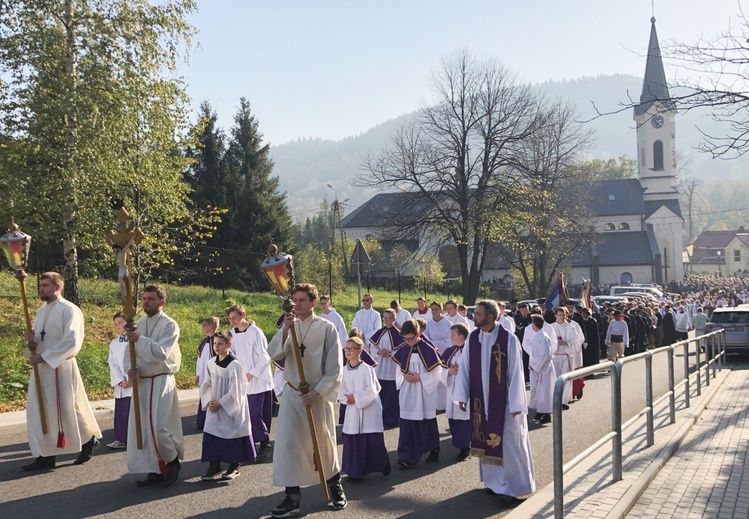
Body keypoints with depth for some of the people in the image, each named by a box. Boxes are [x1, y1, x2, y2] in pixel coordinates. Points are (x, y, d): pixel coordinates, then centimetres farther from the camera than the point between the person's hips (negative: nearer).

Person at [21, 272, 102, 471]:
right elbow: (42, 338, 18)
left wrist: (43, 357, -21)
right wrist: (32, 337, -6)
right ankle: (46, 455, 15)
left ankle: (89, 439, 21)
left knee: (68, 408, 0)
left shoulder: (69, 310, -12)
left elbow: (71, 341, -20)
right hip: (41, 367, 8)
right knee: (38, 411, 7)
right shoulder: (41, 311, 13)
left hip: (61, 367, -8)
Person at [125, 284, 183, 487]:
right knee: (143, 428, 8)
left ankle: (173, 462, 15)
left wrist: (140, 339, -26)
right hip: (141, 382, 6)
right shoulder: (139, 324, 8)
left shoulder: (170, 325, -9)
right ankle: (156, 470, 20)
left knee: (158, 428, -10)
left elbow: (161, 352, -20)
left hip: (161, 382, -6)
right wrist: (130, 368, -10)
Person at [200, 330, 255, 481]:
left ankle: (234, 467, 20)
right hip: (214, 408, 5)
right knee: (211, 435, 2)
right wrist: (209, 401, -4)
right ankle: (214, 467, 13)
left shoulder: (234, 365, -16)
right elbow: (206, 385, 10)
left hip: (231, 408, -5)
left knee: (232, 436, 5)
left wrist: (220, 403, -13)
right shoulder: (211, 363, 2)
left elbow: (235, 390, -16)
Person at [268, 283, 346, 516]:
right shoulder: (288, 326, 1)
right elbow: (273, 354, -14)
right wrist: (285, 330, -27)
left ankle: (336, 487, 35)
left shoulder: (327, 328, -10)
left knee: (324, 443, 12)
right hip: (292, 393, 3)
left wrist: (317, 392, -15)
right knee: (288, 443, -1)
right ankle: (292, 497, 9)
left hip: (318, 394, -3)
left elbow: (335, 367, -9)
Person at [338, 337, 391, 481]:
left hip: (369, 410, -5)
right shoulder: (345, 370, 4)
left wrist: (355, 397, -15)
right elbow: (342, 390, 8)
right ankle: (356, 471, 19)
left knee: (372, 441, -1)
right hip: (353, 411, 5)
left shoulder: (366, 369, -14)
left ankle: (383, 463, 25)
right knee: (352, 441, 6)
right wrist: (346, 398, -12)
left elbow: (372, 391, -15)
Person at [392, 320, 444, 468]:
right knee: (408, 424, 1)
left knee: (428, 424, 10)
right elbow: (399, 369, 12)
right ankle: (408, 457, 8)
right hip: (408, 394, 4)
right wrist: (404, 376, -9)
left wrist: (420, 377, -19)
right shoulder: (403, 350, 2)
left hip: (424, 393, -4)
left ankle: (434, 451, 31)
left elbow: (437, 371, -11)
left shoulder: (428, 350, -13)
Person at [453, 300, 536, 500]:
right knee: (487, 441, 13)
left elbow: (516, 372, -13)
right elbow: (465, 367, 3)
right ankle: (493, 481, 29)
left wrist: (516, 403, -13)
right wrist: (462, 395, 2)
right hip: (481, 399, 5)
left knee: (508, 442, 4)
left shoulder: (509, 339, -16)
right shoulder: (473, 337, -2)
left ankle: (513, 484, 19)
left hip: (504, 400, -4)